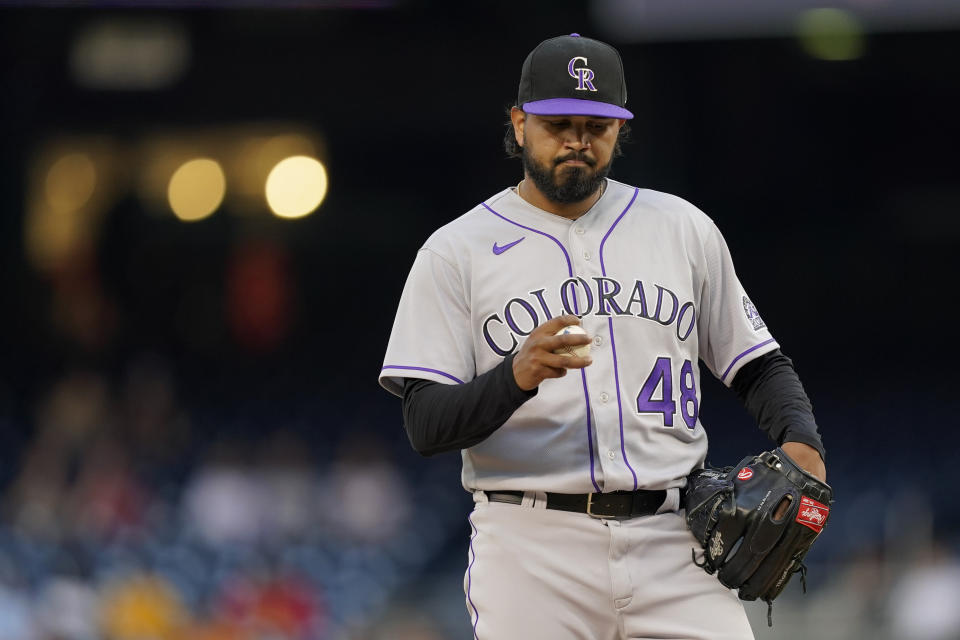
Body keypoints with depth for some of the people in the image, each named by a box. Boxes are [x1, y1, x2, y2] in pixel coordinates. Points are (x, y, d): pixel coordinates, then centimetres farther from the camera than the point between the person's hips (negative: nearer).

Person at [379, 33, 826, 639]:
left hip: (673, 541, 2)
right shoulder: (457, 252, 5)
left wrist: (800, 438, -2)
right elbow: (426, 424, -3)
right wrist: (518, 376, -22)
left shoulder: (684, 229, 14)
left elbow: (759, 365, 20)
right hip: (533, 550, -2)